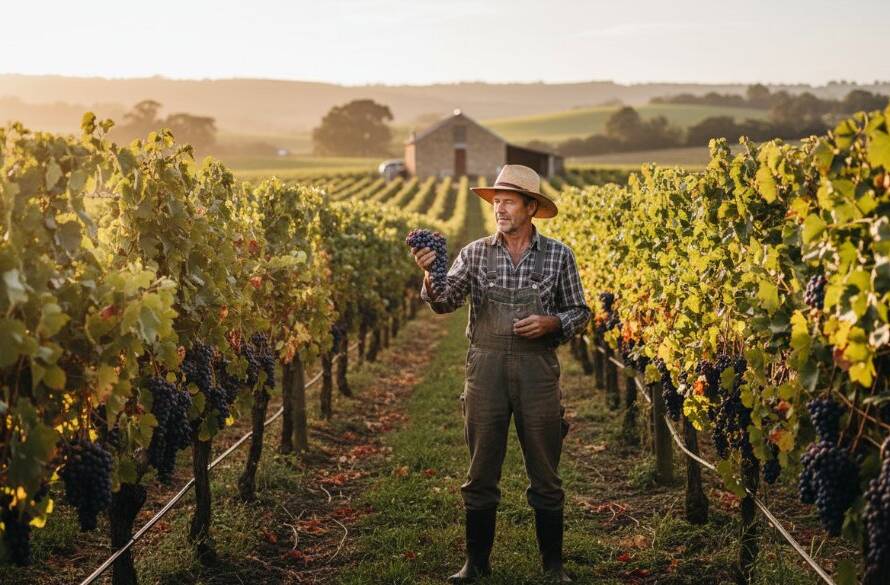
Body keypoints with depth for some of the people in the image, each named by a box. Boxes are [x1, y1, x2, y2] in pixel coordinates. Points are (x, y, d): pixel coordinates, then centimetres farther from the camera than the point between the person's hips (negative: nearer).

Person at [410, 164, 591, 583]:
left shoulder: (558, 255, 2)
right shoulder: (475, 253, 3)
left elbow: (579, 312, 7)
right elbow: (445, 302, -8)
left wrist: (551, 323, -12)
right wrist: (430, 274, -27)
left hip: (538, 371, -1)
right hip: (486, 370, 1)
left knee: (544, 476, 8)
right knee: (480, 474, 8)